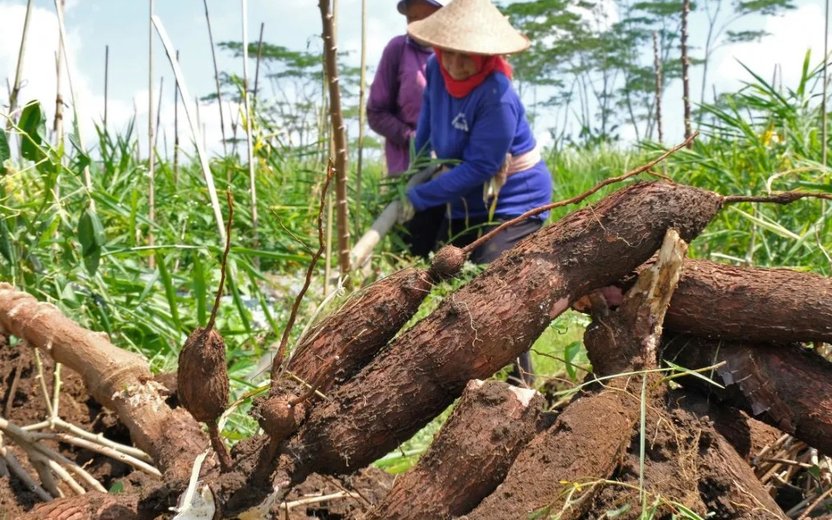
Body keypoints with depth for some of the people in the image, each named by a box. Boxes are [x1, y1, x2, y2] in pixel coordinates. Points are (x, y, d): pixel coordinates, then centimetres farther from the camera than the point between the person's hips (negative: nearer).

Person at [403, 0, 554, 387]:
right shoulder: (437, 70, -8)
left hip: (514, 202, -8)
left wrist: (418, 198, -23)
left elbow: (478, 168, -27)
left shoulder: (496, 95, -29)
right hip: (466, 203, 8)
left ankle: (521, 382, -6)